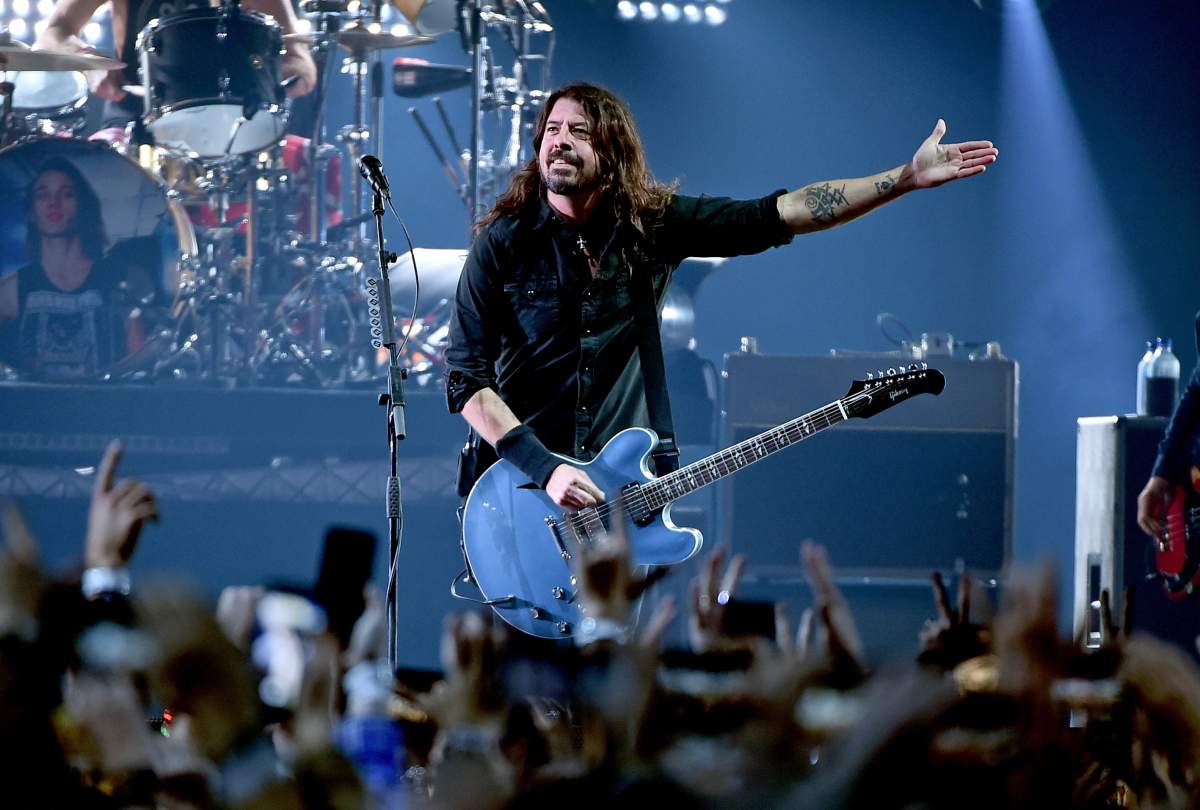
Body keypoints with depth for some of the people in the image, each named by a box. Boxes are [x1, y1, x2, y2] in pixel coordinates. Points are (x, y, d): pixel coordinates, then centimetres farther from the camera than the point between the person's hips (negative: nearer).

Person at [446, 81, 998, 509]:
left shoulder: (653, 225, 0)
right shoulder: (503, 242, -8)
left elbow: (781, 214, -3)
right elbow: (465, 378, -9)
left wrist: (908, 177, -9)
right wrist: (542, 468, -19)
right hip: (522, 485, -2)